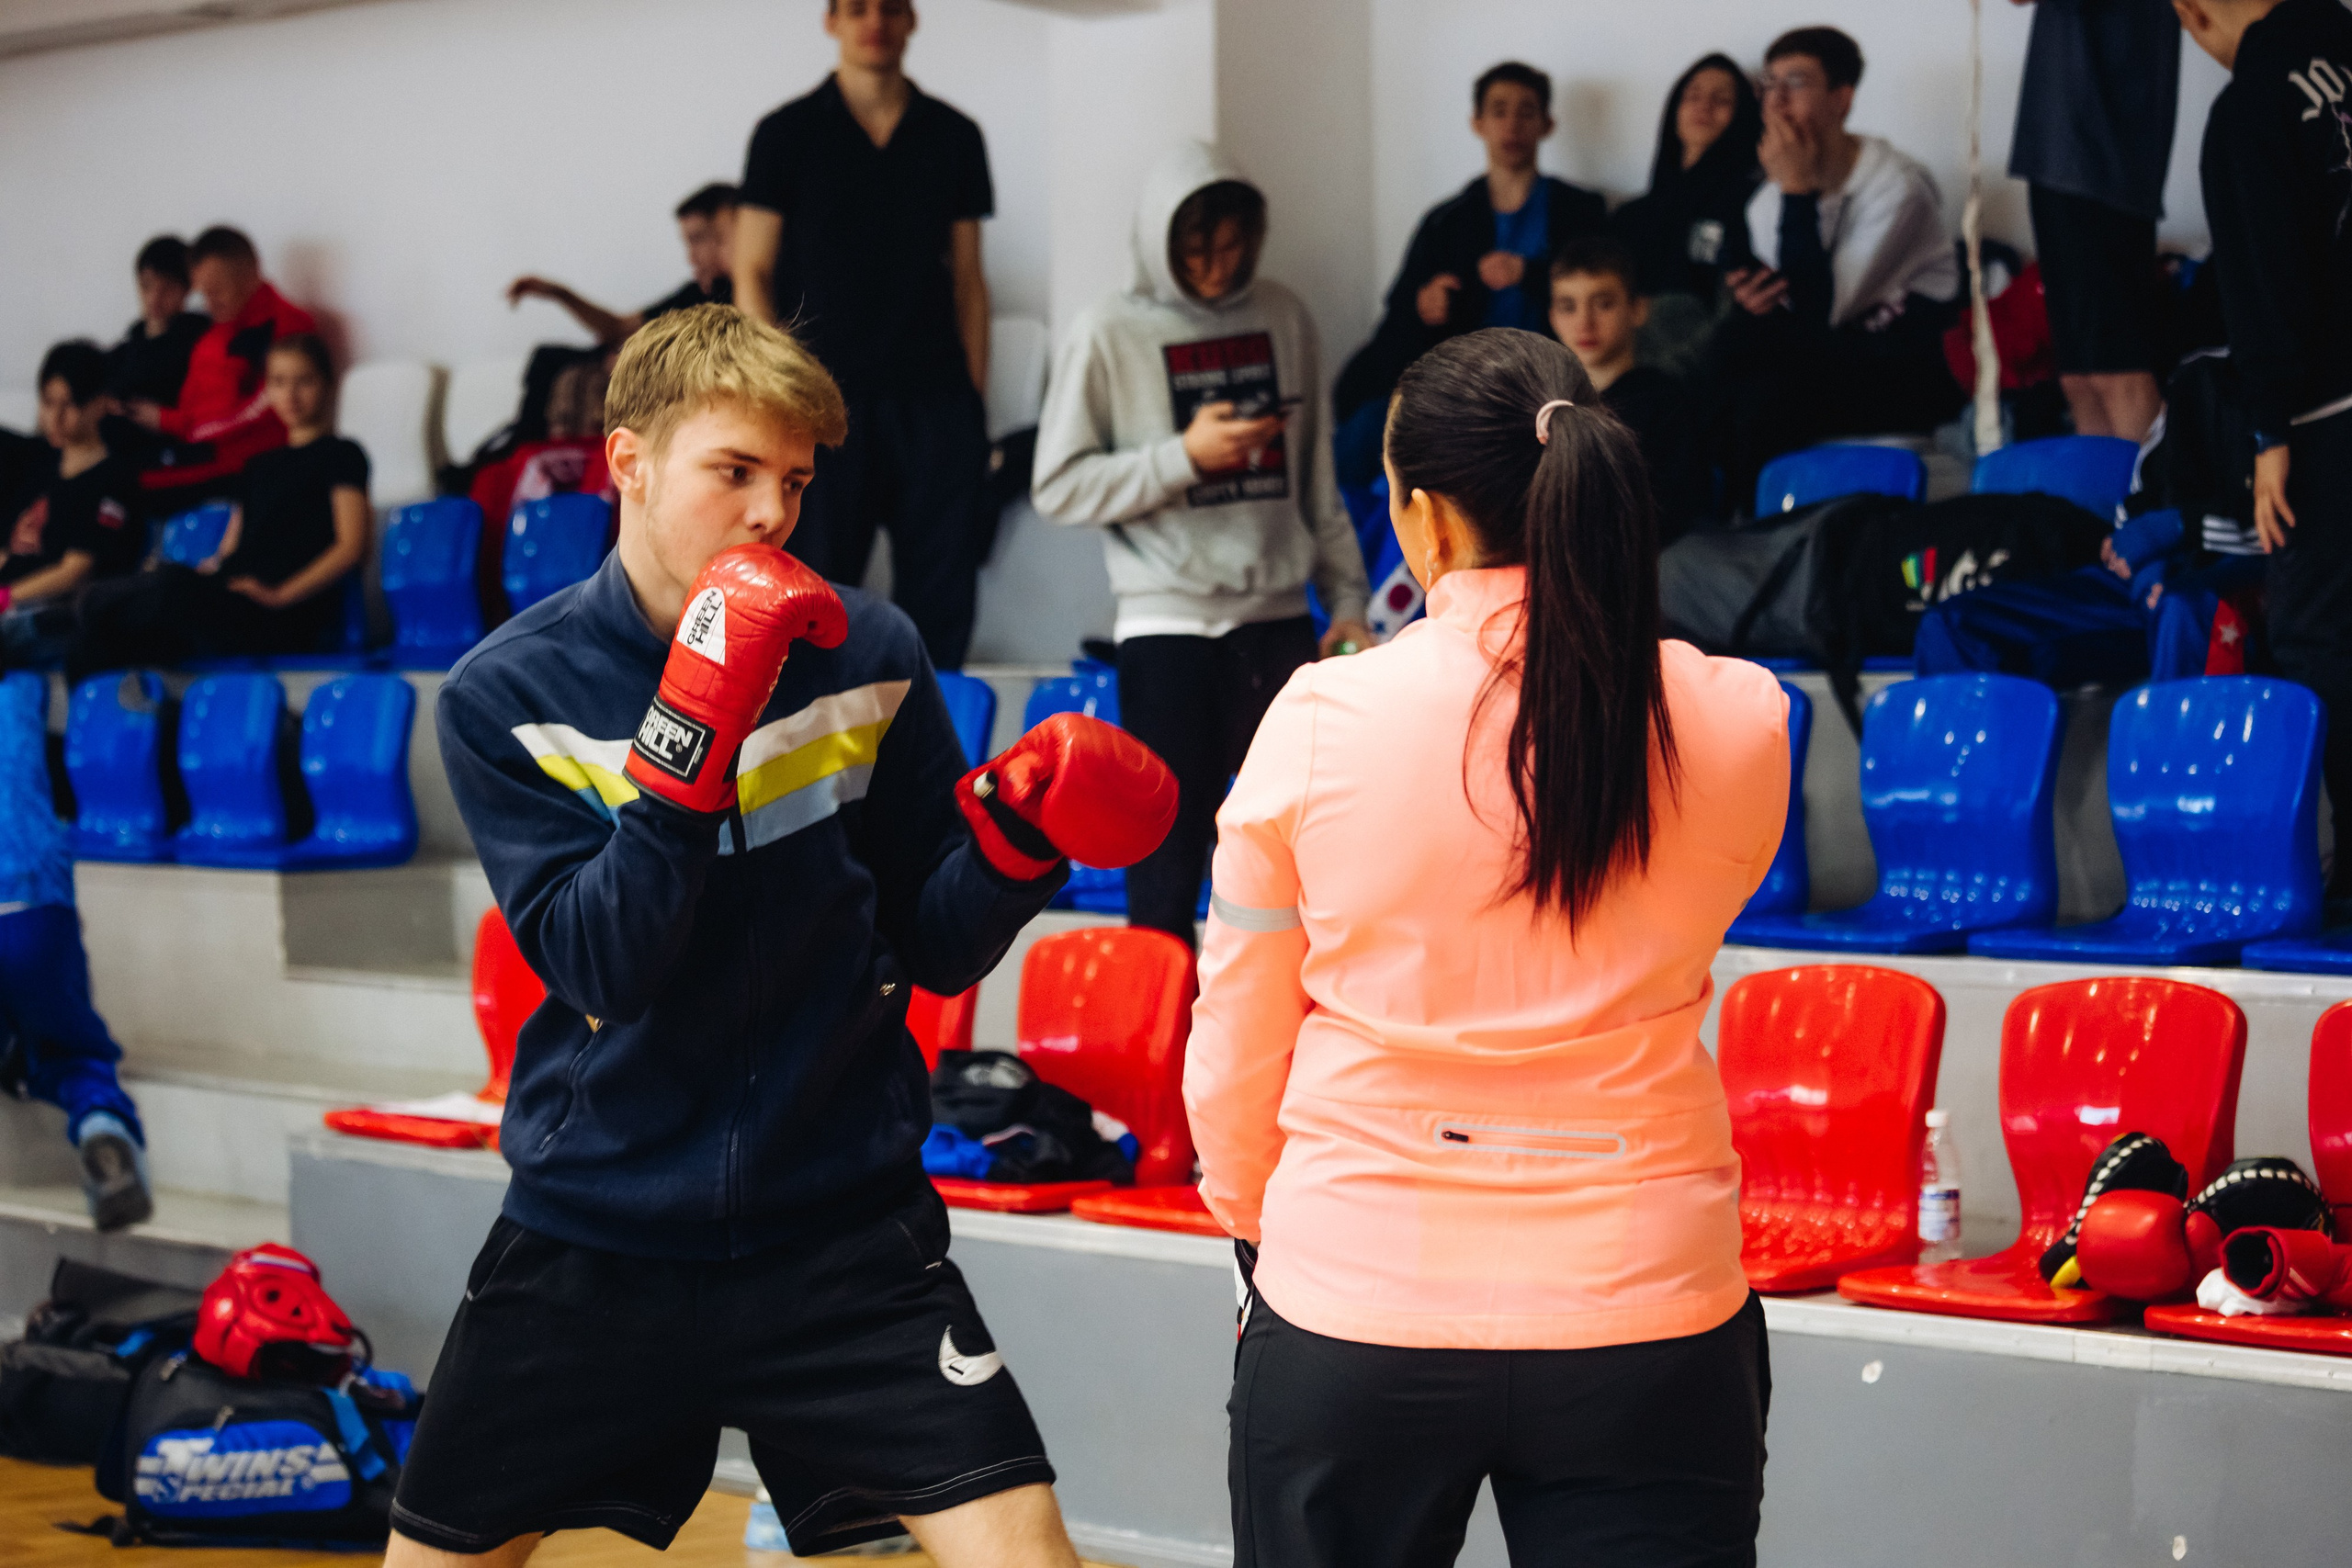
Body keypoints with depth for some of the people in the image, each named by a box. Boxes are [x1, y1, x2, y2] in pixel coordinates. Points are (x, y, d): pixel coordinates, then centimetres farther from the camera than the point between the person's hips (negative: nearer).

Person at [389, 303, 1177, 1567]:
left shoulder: (870, 659, -2)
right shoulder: (506, 694, -5)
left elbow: (936, 949, 2)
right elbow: (602, 967, -16)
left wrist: (1021, 833, -17)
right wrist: (695, 732, -25)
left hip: (838, 1218, 0)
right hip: (596, 1219, 0)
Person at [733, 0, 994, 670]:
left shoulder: (954, 137, 11)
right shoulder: (788, 133, 4)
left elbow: (967, 280, 12)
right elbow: (753, 274, 3)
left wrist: (975, 399, 5)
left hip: (935, 397, 2)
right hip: (829, 397, -2)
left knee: (942, 593, 0)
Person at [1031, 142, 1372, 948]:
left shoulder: (1285, 318, 8)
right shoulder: (1108, 335, -4)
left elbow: (1316, 473, 14)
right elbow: (1058, 487, -6)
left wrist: (1347, 596, 11)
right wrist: (1185, 456, -13)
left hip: (1280, 618, 4)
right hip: (1169, 629, -4)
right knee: (1169, 859, -2)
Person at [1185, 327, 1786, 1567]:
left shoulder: (1319, 719, -10)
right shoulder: (1736, 722, -7)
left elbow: (1233, 1055, 0)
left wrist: (1253, 1229, 17)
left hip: (1350, 1313, 0)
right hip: (1643, 1312, 0)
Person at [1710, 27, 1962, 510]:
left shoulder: (1896, 186, -15)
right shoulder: (1767, 202, 5)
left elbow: (1819, 312, -24)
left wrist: (1798, 190, -23)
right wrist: (1754, 299, -17)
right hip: (1828, 359, 6)